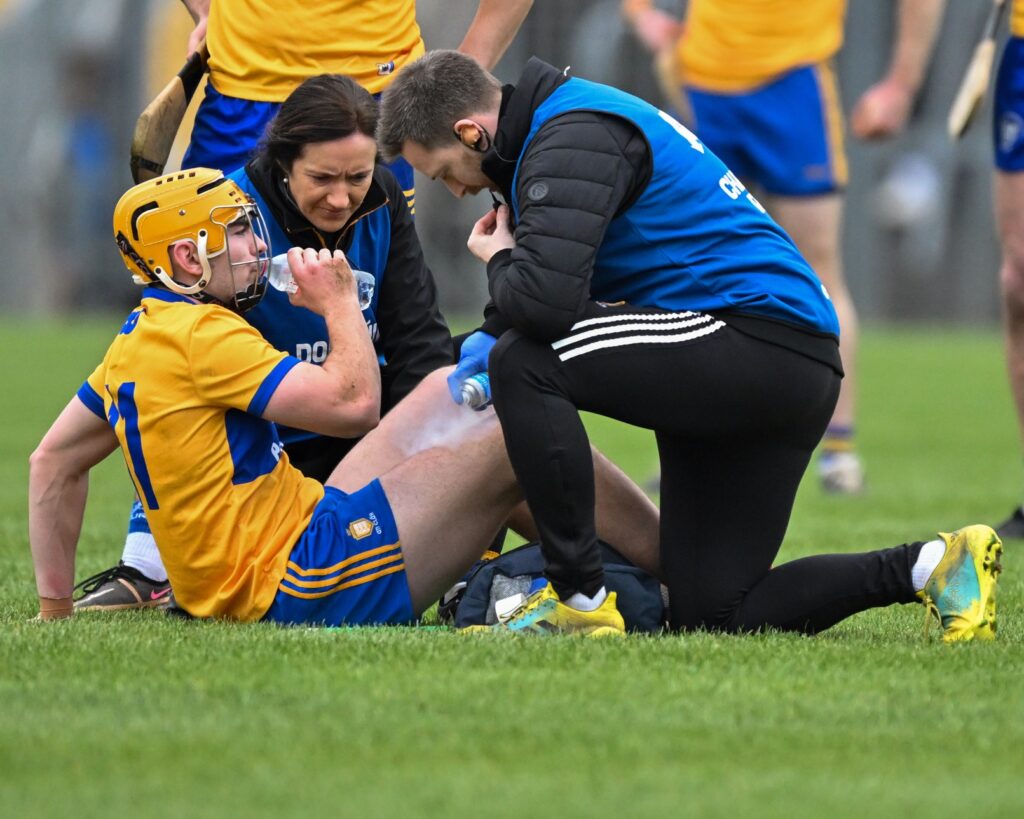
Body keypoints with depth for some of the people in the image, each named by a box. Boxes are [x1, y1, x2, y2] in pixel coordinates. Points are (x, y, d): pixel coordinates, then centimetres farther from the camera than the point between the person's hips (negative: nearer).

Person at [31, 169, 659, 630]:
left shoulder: (139, 339, 14)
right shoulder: (201, 333, -17)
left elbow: (54, 462, 23)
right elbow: (354, 405, -20)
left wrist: (56, 609, 23)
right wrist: (340, 303, -4)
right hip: (297, 587, -10)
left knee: (446, 394, 17)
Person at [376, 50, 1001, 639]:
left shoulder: (572, 138, -14)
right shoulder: (560, 127, 19)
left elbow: (548, 297, -27)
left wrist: (500, 264, -4)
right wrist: (489, 340, 8)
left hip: (758, 339, -11)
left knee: (524, 364, -20)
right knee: (715, 617, 7)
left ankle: (578, 598, -15)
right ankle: (930, 566, 8)